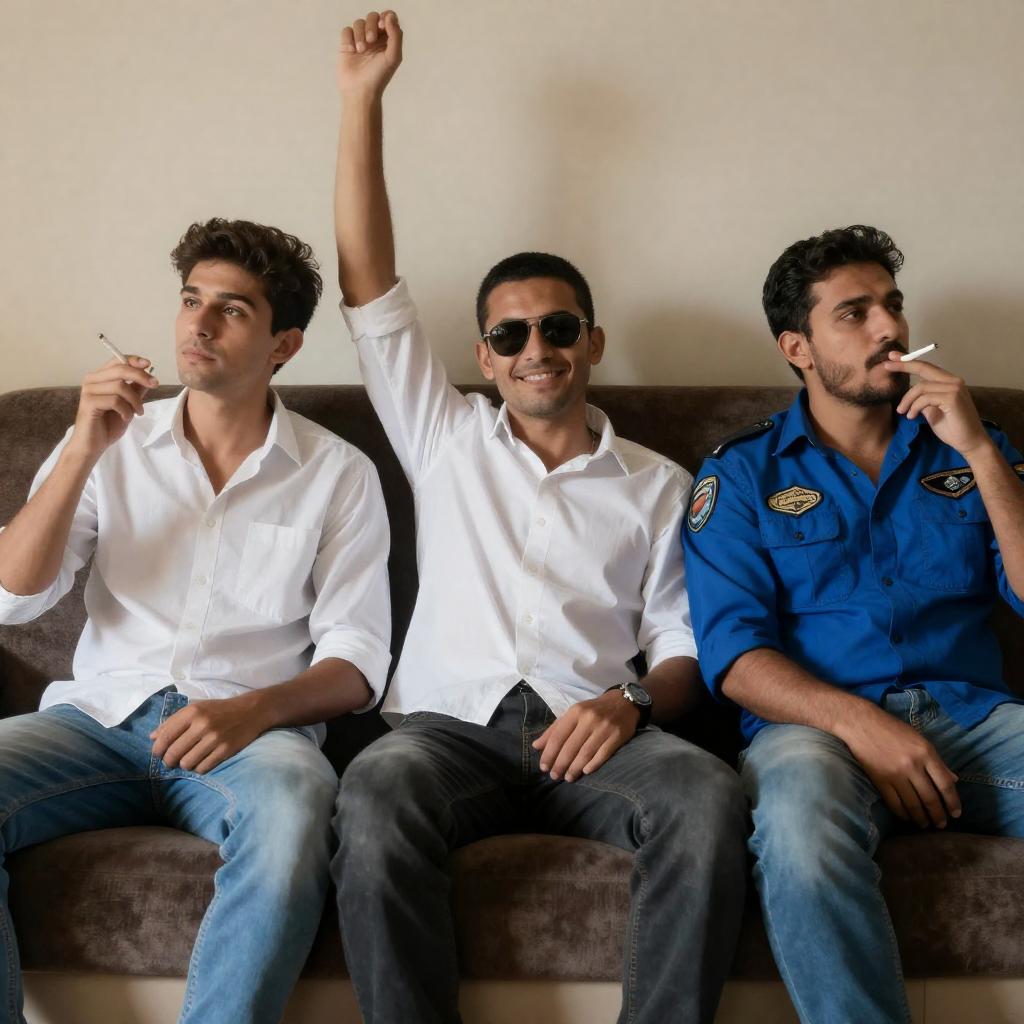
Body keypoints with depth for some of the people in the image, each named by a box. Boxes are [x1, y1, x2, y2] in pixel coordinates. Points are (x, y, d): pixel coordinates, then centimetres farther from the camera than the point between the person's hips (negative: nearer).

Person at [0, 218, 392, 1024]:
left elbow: (356, 662, 1)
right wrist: (83, 452, -9)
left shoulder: (338, 474, 7)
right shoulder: (116, 443, 13)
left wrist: (254, 710, -19)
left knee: (292, 806, -37)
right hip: (102, 715, 3)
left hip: (249, 732, -2)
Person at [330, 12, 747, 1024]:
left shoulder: (656, 484, 19)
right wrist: (362, 98, 12)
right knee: (374, 797, -35)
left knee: (710, 797, -33)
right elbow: (369, 287, 15)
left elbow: (683, 645, 13)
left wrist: (630, 703, -11)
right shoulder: (447, 440, 20)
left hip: (592, 733, 0)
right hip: (450, 722, 0)